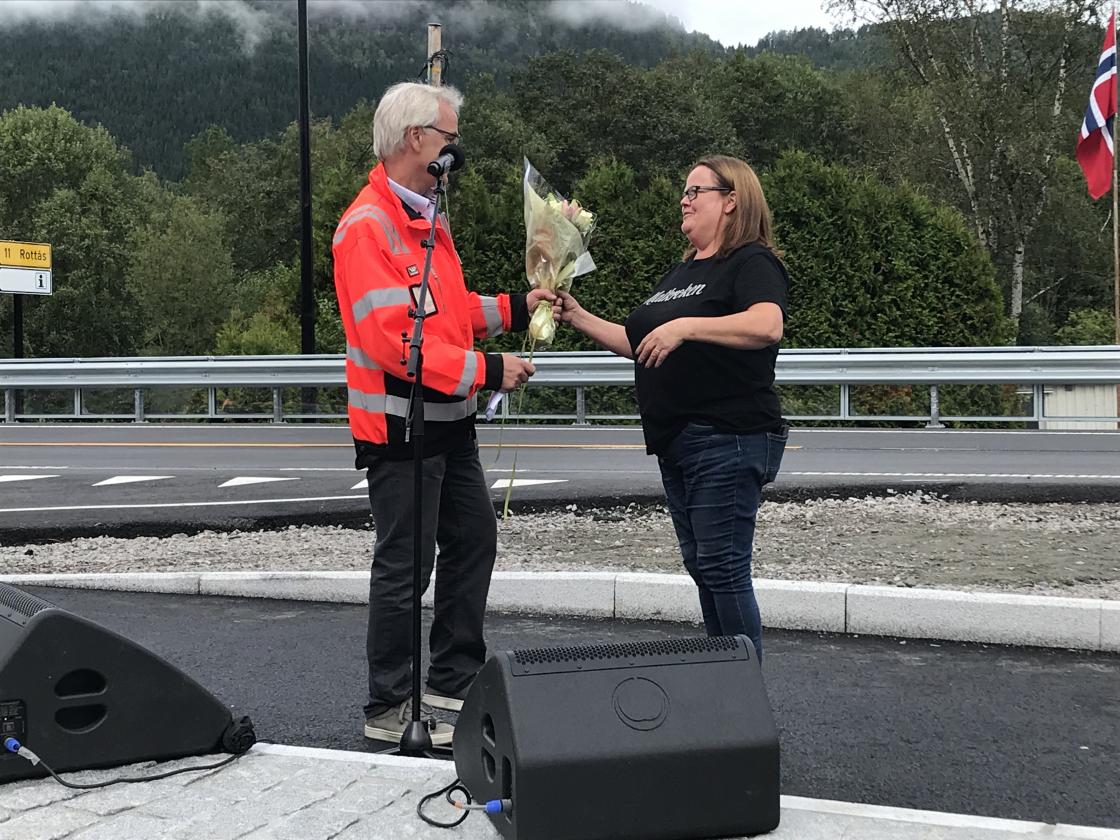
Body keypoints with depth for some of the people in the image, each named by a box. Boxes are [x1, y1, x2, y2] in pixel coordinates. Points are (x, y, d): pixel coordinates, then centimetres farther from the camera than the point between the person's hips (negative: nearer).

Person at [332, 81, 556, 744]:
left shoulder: (428, 217, 15)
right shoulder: (368, 226, -17)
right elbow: (393, 340, -24)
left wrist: (514, 308, 10)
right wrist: (486, 370, -20)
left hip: (449, 421, 10)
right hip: (399, 425, -10)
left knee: (474, 539, 15)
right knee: (404, 566, -2)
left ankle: (453, 689, 27)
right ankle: (389, 713, 10)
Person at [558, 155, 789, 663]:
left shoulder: (752, 263, -7)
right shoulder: (682, 272, 21)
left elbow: (767, 325, -28)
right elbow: (639, 343, 25)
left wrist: (686, 325, -33)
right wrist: (579, 318, 17)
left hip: (729, 439, -9)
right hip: (676, 442, 9)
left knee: (723, 567, -8)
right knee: (701, 567, 12)